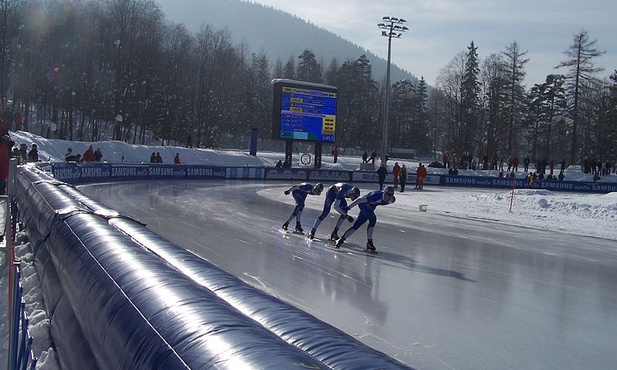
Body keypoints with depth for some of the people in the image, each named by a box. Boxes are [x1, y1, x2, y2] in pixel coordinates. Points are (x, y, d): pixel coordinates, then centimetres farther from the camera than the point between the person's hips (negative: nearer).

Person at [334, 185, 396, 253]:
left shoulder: (392, 200, -17)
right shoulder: (376, 196, -36)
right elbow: (360, 200, -28)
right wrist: (348, 207, -22)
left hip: (369, 210, 7)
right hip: (364, 204, -7)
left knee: (355, 226, 8)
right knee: (373, 219, -28)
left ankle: (341, 239, 18)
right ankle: (369, 243, -23)